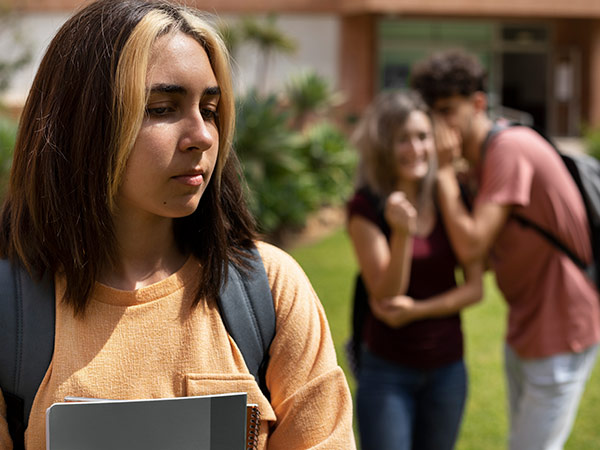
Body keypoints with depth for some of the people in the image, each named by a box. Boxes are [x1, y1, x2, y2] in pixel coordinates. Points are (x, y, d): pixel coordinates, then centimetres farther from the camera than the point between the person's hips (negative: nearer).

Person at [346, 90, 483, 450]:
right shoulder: (366, 207, -10)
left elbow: (475, 288, -1)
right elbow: (385, 295, -16)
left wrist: (416, 309, -15)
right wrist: (402, 233, -31)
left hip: (447, 369, 4)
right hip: (388, 370, -3)